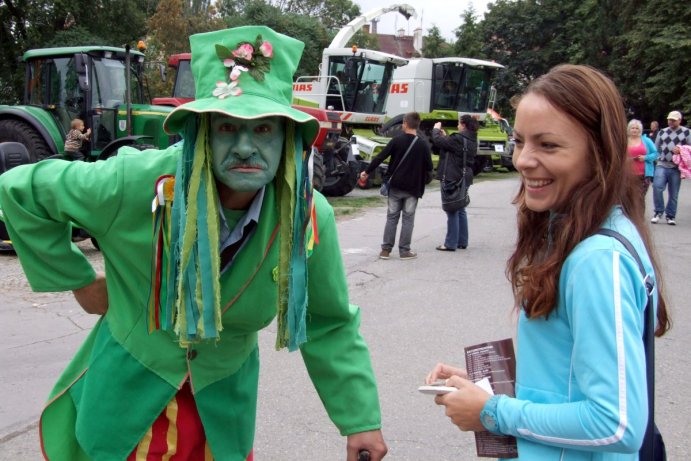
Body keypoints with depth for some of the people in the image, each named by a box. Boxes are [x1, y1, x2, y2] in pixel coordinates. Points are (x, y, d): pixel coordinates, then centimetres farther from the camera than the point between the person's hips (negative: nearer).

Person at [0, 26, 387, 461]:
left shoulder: (310, 218, -20)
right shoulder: (136, 183, -26)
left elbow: (330, 326, -7)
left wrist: (360, 420, -7)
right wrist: (78, 279, -9)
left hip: (226, 397, 2)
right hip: (128, 384, -1)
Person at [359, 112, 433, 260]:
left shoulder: (397, 140, -5)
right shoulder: (423, 145, -5)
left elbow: (380, 157, -5)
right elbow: (429, 167, -2)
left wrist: (367, 172, 4)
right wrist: (424, 181, 16)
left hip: (395, 186, 1)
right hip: (413, 188, -1)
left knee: (392, 217, 9)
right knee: (408, 218, 7)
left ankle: (386, 249, 9)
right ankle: (404, 250, 8)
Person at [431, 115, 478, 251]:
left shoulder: (458, 139, -19)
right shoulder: (472, 140, 10)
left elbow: (438, 141, -16)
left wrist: (436, 129, 1)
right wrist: (445, 136, 16)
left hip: (452, 178, -9)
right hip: (464, 177, 9)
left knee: (452, 211, -4)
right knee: (460, 210, 15)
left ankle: (451, 243, -1)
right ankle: (462, 242, 21)